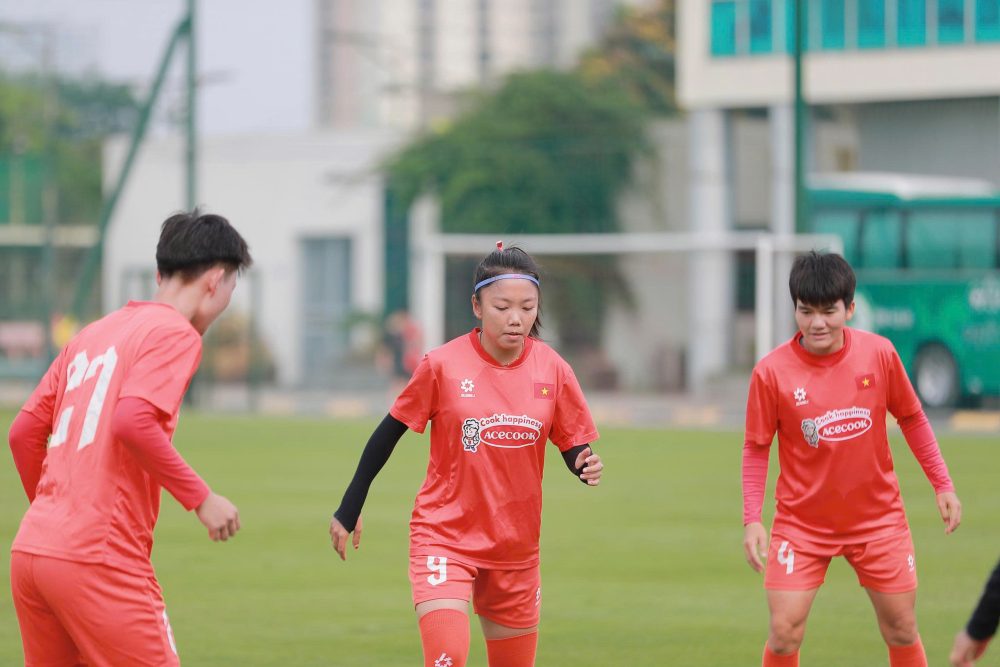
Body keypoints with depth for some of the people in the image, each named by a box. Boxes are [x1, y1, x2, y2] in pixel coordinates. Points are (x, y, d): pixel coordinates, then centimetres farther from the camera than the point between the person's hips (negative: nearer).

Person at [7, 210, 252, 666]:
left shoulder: (90, 335, 19)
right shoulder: (176, 333, -4)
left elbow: (24, 433, 20)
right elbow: (132, 422, -20)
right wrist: (200, 497, -13)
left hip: (30, 551, 8)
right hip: (99, 560, -8)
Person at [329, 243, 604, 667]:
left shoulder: (552, 370, -4)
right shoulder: (442, 366, -11)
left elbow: (574, 448, 3)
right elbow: (389, 432, 0)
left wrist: (586, 467, -21)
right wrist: (349, 510, 4)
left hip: (515, 548, 3)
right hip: (444, 536, -3)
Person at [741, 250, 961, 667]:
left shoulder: (879, 353, -9)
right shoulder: (772, 371, -14)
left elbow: (911, 418, 6)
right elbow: (755, 449, -5)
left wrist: (942, 484, 5)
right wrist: (752, 520, -11)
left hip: (878, 519, 2)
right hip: (802, 523, -2)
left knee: (901, 631, 7)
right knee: (784, 633, -9)